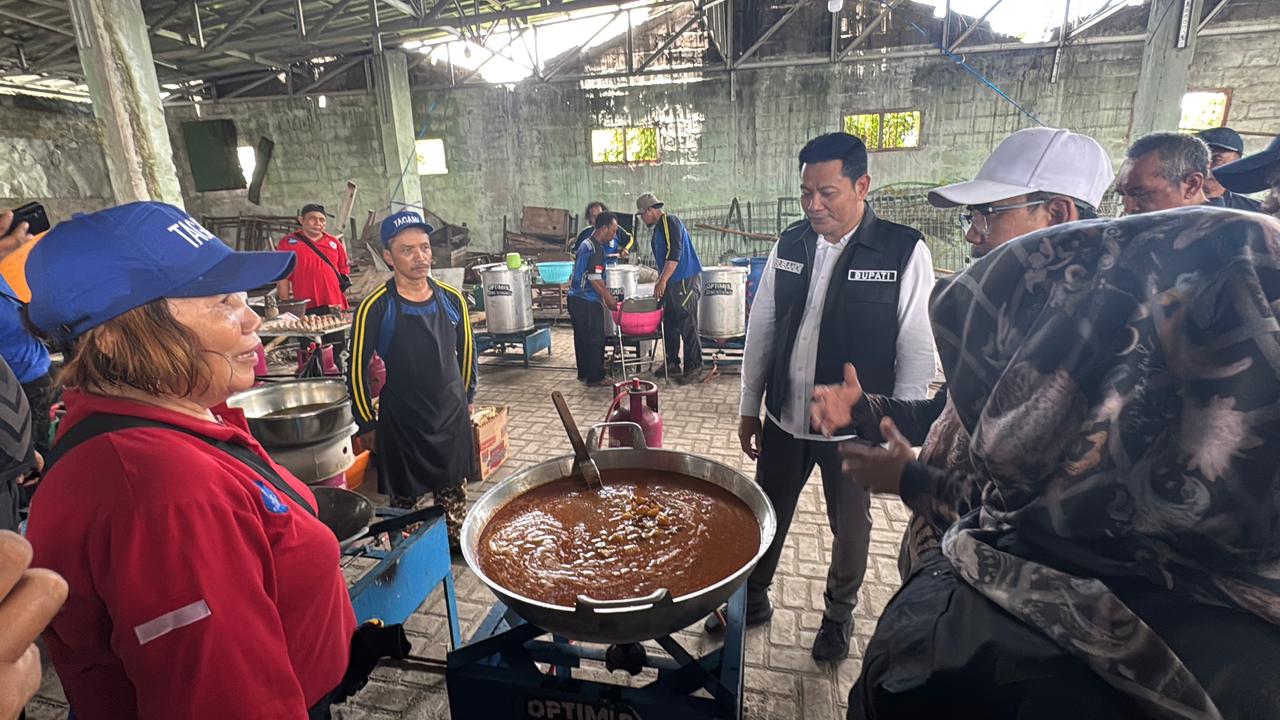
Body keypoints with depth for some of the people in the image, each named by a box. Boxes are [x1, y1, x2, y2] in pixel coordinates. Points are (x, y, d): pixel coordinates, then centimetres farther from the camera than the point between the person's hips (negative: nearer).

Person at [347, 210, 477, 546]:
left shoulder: (451, 299, -1)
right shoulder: (375, 308, -13)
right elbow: (357, 370, -6)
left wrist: (467, 398, 16)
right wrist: (368, 424, -3)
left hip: (452, 418, 4)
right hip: (401, 426, -3)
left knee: (455, 496, 17)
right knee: (404, 500, 10)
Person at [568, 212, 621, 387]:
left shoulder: (585, 244, 15)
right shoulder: (595, 249, -16)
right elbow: (595, 279, -20)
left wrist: (607, 297, 20)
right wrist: (609, 299, -10)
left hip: (576, 298, 10)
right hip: (588, 302, -10)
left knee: (582, 338, 16)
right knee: (595, 340, -2)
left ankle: (584, 373, 26)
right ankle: (595, 378, 4)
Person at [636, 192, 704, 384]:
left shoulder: (670, 222, -12)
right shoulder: (659, 228, 18)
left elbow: (674, 255, -22)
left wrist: (663, 281, -22)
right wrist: (660, 282, 21)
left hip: (685, 282, -10)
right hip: (671, 283, 10)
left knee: (688, 325, -6)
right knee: (669, 324, 13)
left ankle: (694, 369, 0)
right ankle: (672, 363, 23)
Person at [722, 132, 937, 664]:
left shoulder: (904, 252, -12)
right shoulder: (789, 246, -1)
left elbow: (917, 350, -9)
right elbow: (761, 330, 4)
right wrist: (749, 408, 6)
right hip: (784, 421, 3)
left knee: (850, 526, 18)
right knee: (765, 518, 17)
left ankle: (839, 615, 44)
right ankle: (752, 599, 42)